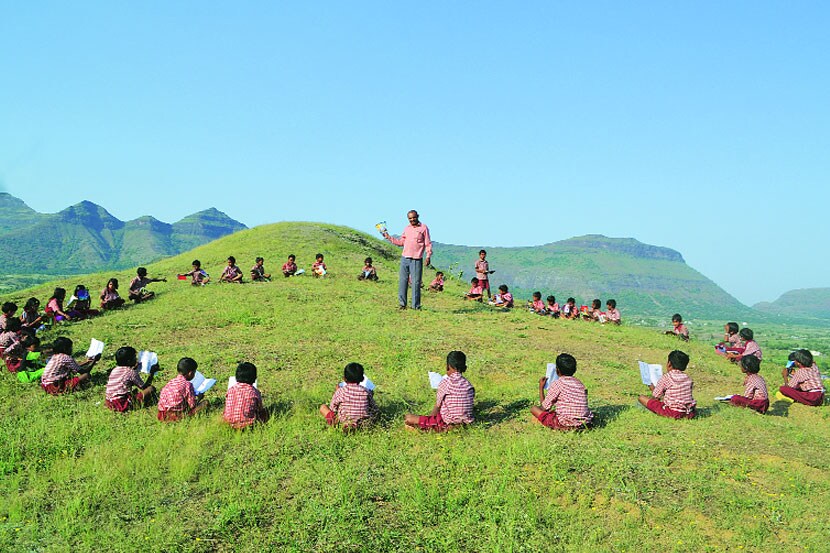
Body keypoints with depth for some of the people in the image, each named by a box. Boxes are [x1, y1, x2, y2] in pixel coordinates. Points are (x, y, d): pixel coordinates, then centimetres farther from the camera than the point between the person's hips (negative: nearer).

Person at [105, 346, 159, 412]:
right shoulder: (132, 372, -9)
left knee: (135, 390, 33)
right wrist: (152, 373, 4)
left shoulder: (114, 370, 11)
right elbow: (144, 387, -1)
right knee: (151, 388, -11)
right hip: (123, 405, -8)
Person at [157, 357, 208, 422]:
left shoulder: (171, 381, 8)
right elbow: (193, 405, -9)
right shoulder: (187, 384, -11)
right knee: (205, 403, -4)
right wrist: (199, 398, 15)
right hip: (176, 415, -7)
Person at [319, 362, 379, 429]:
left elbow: (332, 408, -2)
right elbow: (374, 408, 4)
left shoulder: (341, 391, -13)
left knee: (323, 407, 13)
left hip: (344, 423, -2)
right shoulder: (366, 392, -6)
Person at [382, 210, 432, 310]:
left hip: (416, 260, -5)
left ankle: (416, 306, 2)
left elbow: (428, 244, -2)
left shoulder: (423, 228, 0)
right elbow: (401, 242, 19)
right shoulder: (407, 229, 15)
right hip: (405, 258, 5)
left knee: (416, 283, -3)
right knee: (402, 281, 5)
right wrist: (389, 237, 12)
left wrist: (428, 256, -12)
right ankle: (402, 304, 12)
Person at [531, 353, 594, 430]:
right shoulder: (579, 383, 11)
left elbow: (545, 407, 0)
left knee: (534, 408, 2)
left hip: (566, 424, -6)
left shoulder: (557, 384, -7)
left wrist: (541, 388, 13)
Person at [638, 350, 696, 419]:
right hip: (689, 413, 6)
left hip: (674, 413, -6)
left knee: (642, 398, -2)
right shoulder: (688, 378, 8)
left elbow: (656, 397, 0)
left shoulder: (666, 377, -6)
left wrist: (652, 389, 23)